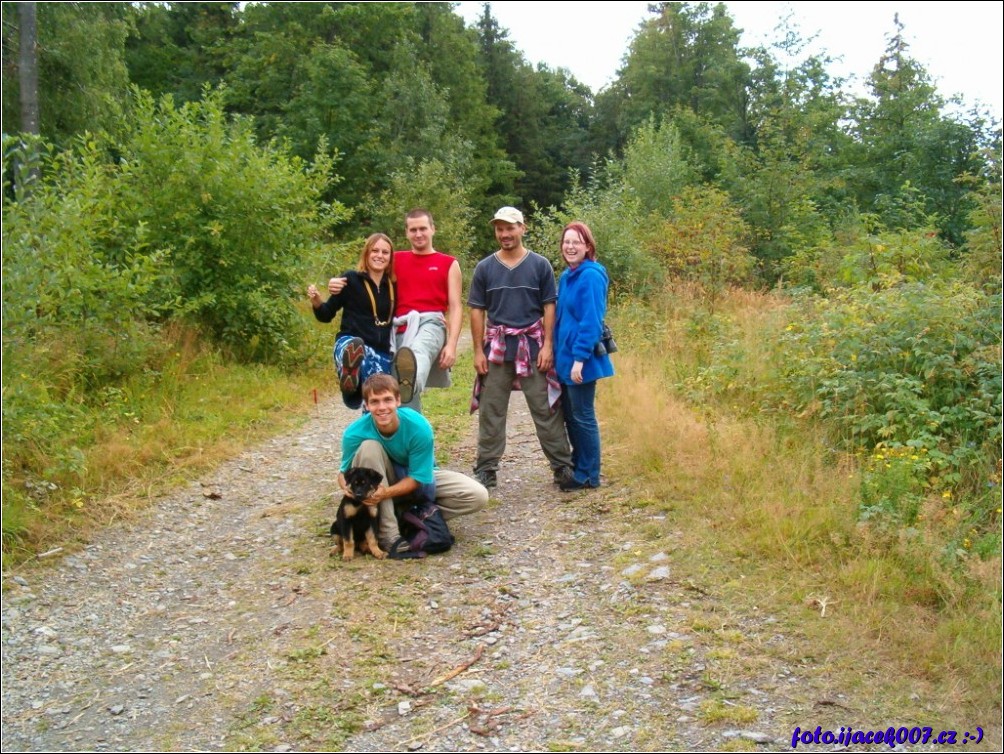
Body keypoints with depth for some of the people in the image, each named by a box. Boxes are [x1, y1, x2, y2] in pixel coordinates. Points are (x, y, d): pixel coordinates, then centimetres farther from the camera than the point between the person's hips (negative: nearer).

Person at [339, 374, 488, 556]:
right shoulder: (355, 433, -27)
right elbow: (344, 472, -12)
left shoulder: (419, 428, -30)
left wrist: (386, 492, -39)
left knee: (477, 496, -22)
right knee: (368, 447, -34)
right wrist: (348, 487, -37)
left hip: (420, 479, 0)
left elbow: (417, 477, -22)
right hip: (379, 482, 0)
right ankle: (388, 535, -30)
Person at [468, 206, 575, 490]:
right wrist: (478, 351, -1)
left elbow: (549, 307, 2)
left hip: (533, 345, -1)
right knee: (491, 410, 6)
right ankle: (486, 469, 14)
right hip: (497, 347, 1)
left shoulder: (540, 265, 2)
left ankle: (562, 466, 10)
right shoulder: (484, 268, 5)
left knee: (546, 408, 2)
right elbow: (477, 311, 5)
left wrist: (547, 346, -7)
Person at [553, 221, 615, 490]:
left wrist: (580, 358, -22)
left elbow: (591, 321, -19)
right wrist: (558, 353, 15)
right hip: (564, 357, 9)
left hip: (581, 358, -8)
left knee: (583, 416, 1)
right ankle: (578, 467, 29)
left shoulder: (591, 276, -14)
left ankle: (588, 475, 13)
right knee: (570, 415, 16)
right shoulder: (567, 276, 12)